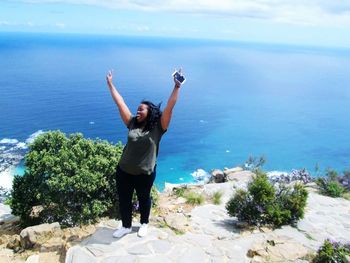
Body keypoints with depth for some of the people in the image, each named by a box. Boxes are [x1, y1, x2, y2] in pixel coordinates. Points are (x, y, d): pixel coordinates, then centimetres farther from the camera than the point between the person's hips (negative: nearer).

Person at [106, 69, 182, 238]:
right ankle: (126, 226, 37)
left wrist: (177, 87, -23)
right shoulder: (132, 124, -1)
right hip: (124, 171, 3)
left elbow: (169, 107, -17)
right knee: (124, 199, 15)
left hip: (145, 173, -3)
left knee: (144, 199, 18)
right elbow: (120, 103, 2)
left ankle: (144, 224, 43)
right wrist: (110, 84, 5)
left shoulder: (158, 127, -10)